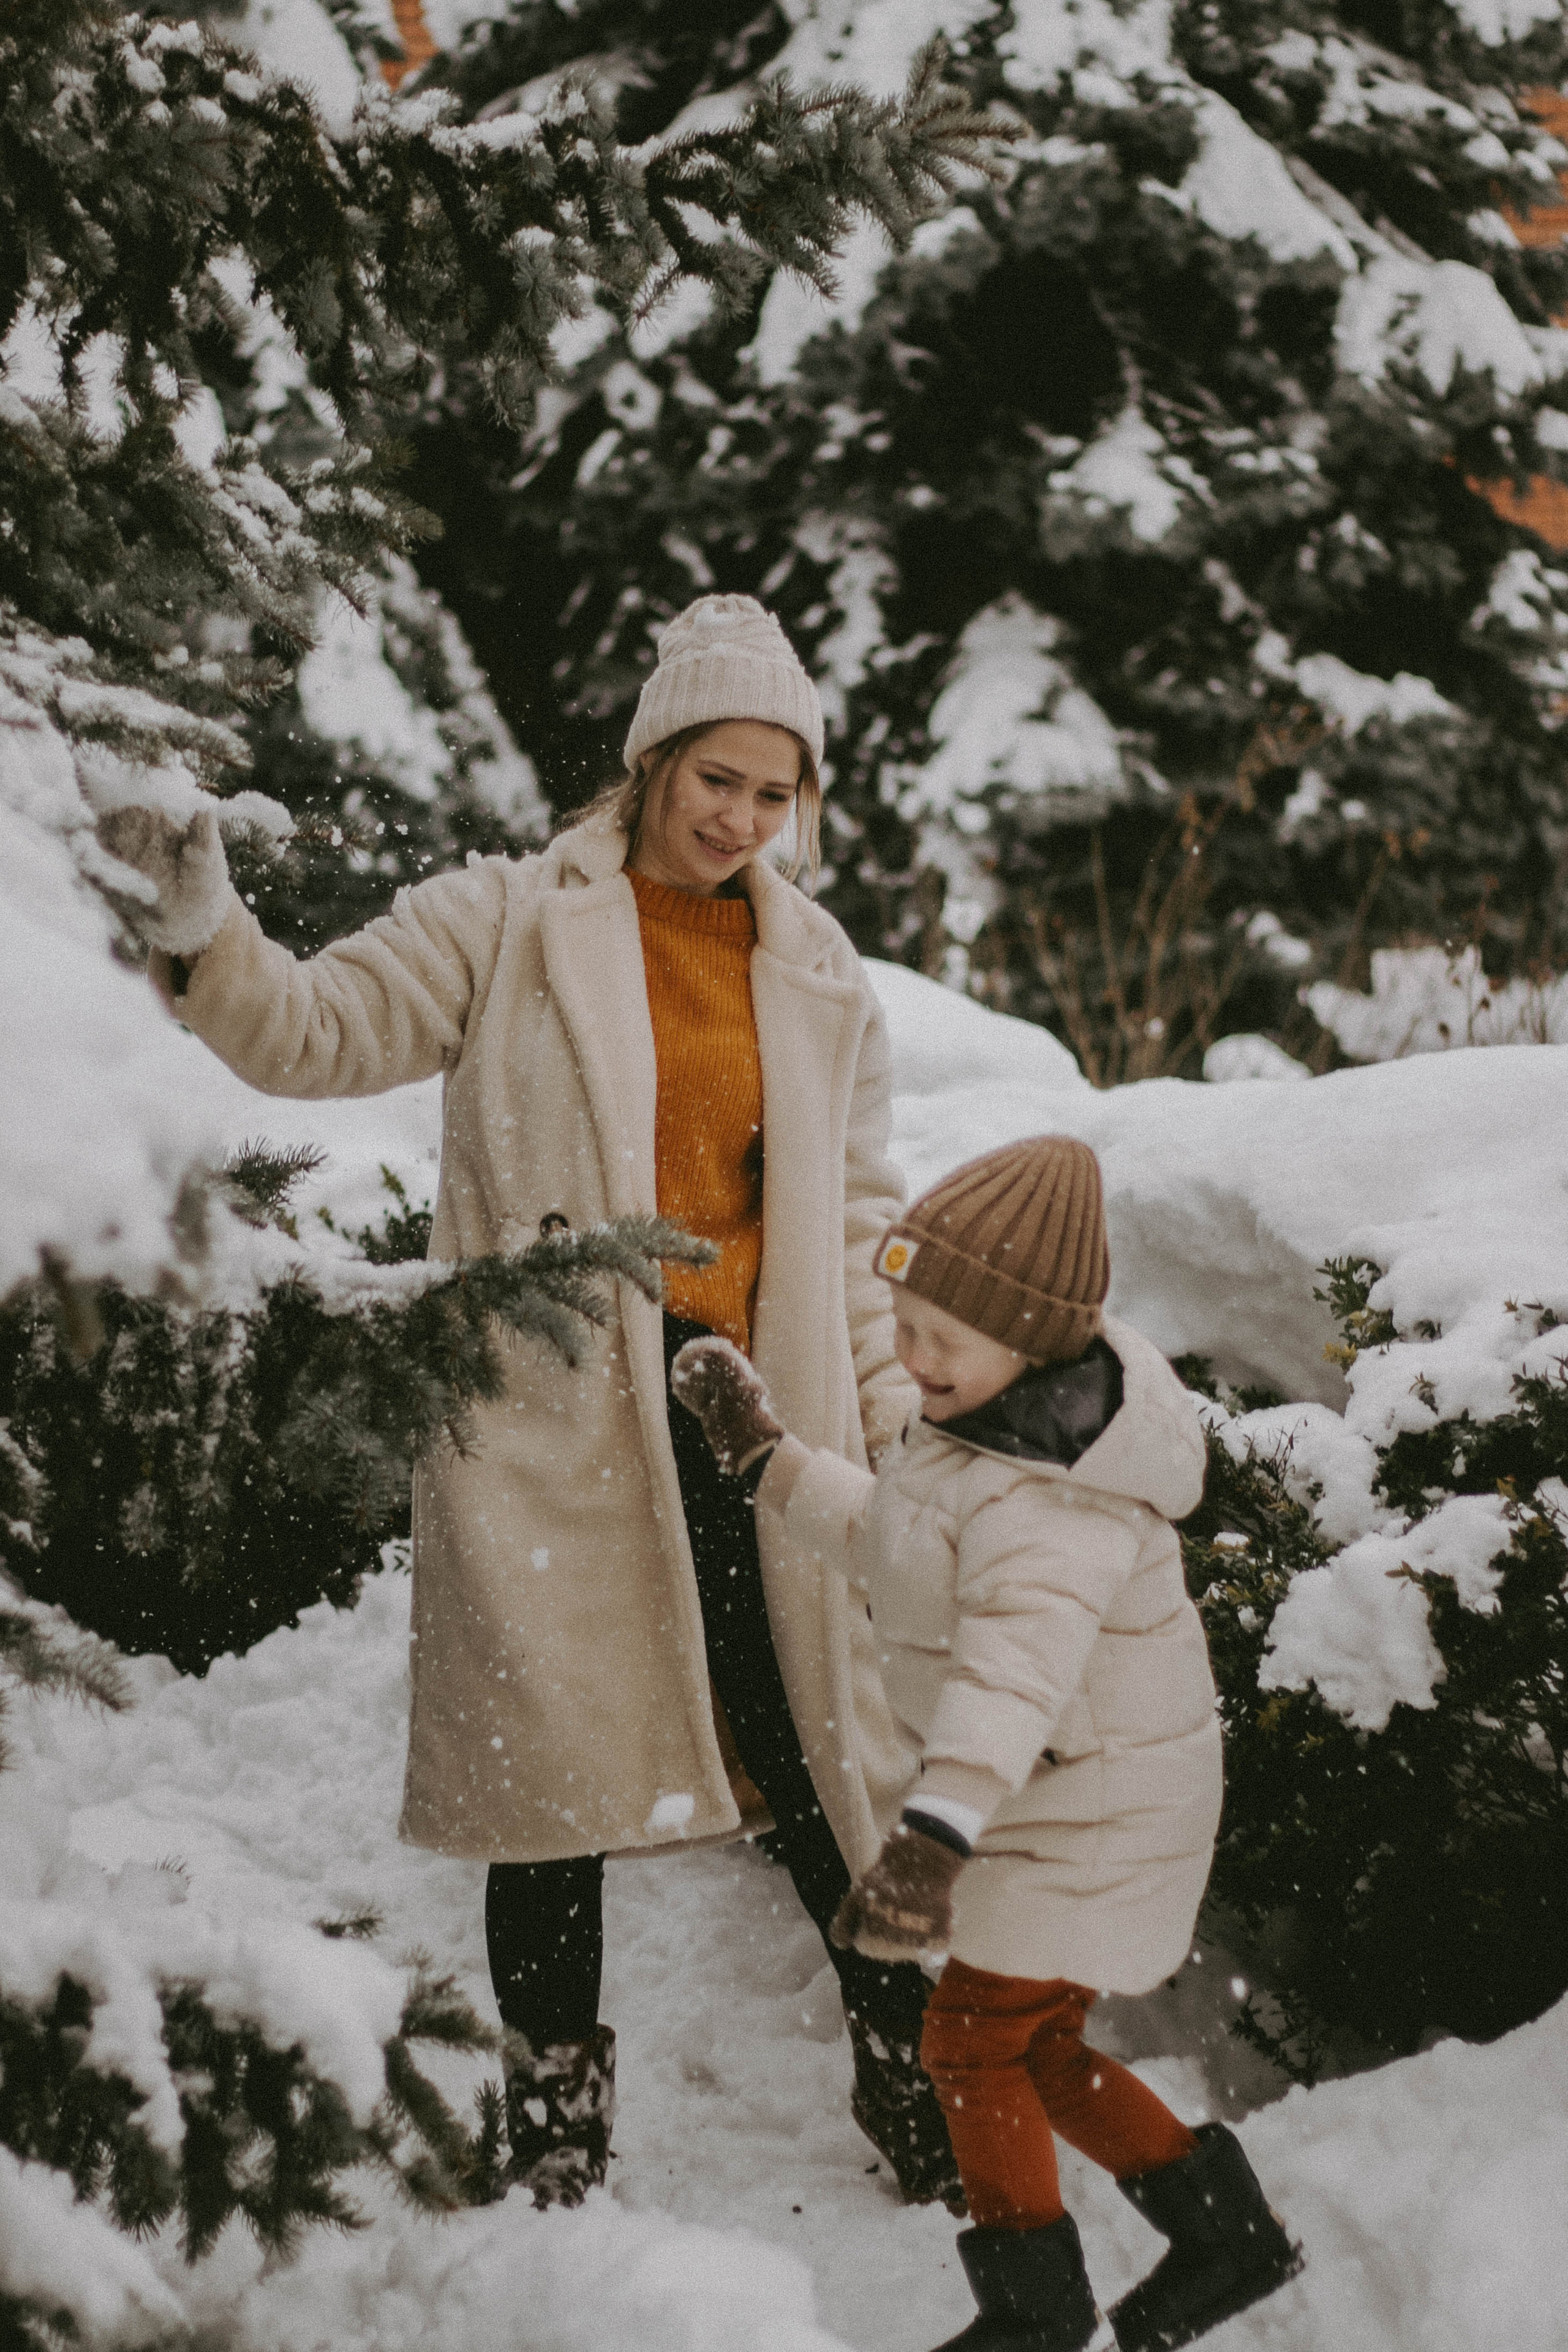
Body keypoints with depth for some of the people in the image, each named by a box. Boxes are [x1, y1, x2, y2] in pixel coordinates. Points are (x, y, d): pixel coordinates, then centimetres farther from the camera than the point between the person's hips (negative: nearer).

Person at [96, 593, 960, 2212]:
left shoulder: (819, 978, 13)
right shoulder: (507, 923, 2)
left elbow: (856, 1214, 18)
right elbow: (318, 1033, -2)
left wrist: (891, 1412, 13)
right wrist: (205, 936, -20)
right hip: (547, 1410, -2)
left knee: (807, 1745, 4)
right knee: (552, 1758, 4)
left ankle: (911, 2072, 21)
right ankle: (557, 2124, 19)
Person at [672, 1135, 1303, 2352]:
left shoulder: (1050, 1500, -31)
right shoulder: (986, 1427, 2)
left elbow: (1020, 1660, -47)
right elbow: (890, 1539, 19)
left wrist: (935, 1832, -60)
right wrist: (768, 1454, 17)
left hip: (1089, 1816, -10)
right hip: (1052, 1800, 10)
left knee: (974, 2039, 0)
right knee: (1033, 2049, 18)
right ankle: (1226, 2230, 30)